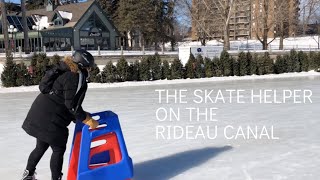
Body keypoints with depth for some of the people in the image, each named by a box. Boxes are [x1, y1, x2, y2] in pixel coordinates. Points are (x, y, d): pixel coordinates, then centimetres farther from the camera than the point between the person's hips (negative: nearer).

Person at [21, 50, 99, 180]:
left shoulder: (63, 71, 13)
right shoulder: (77, 78, -17)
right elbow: (72, 105, -20)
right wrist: (88, 121, -12)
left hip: (39, 114, 10)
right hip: (51, 120, -10)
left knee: (41, 146, 24)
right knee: (58, 149, 5)